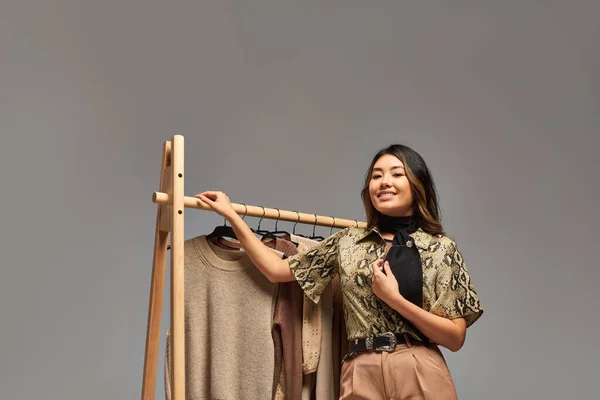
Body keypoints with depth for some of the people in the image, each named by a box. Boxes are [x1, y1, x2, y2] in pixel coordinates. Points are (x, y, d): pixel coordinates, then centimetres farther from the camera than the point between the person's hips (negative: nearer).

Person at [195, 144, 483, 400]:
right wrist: (231, 215, 11)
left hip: (421, 376, -2)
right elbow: (277, 270, 11)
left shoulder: (441, 248, 1)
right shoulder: (348, 242, 10)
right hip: (361, 376, 3)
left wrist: (394, 298, -13)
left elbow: (456, 337, -3)